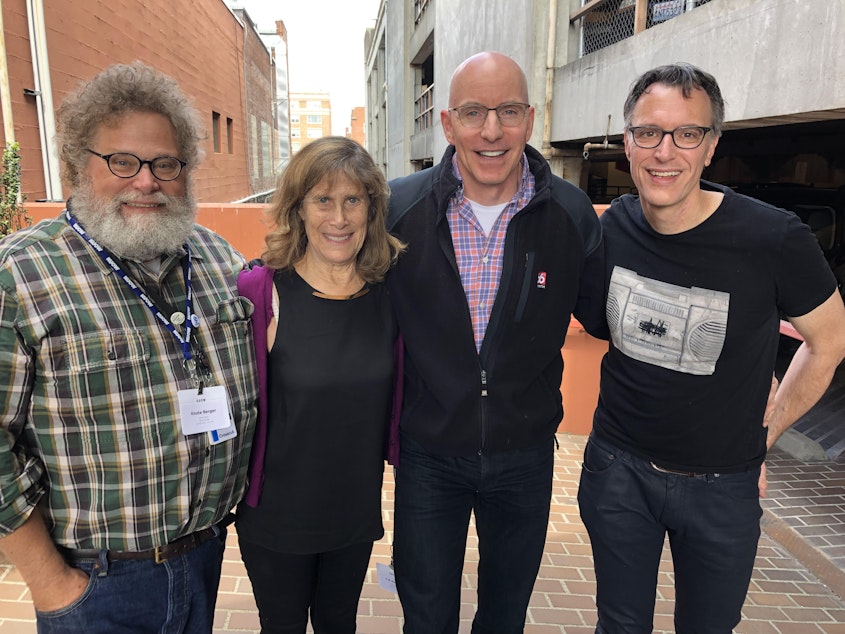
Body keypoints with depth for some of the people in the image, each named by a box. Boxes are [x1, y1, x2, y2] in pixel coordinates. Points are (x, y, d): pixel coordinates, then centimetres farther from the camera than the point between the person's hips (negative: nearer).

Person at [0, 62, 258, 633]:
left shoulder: (221, 259, 0)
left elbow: (253, 387, 9)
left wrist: (241, 505, 8)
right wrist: (48, 580, -11)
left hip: (208, 556, 5)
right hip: (95, 582, -4)